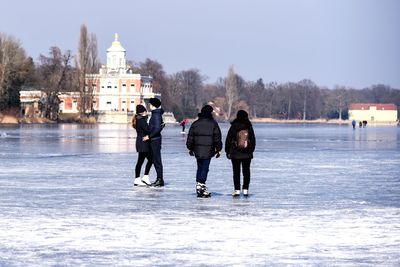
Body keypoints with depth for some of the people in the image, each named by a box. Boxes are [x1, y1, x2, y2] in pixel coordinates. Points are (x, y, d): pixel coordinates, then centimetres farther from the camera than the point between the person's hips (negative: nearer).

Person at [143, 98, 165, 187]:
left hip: (155, 139, -10)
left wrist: (149, 136, -18)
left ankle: (160, 179, -6)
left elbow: (157, 128, -22)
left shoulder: (156, 115, -15)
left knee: (157, 160, -8)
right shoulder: (155, 114, 14)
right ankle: (159, 179, 16)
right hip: (153, 140, 10)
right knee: (155, 160, 12)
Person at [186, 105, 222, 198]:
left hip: (197, 151, 4)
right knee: (205, 169, -3)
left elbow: (190, 137, 9)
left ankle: (198, 186, 13)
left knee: (200, 168, 15)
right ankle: (201, 185, -12)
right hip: (208, 151, -3)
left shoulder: (195, 124, 5)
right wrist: (218, 150, 6)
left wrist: (190, 148, 18)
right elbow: (217, 138, -2)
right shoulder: (213, 124, -4)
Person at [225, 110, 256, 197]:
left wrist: (227, 151, 5)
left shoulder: (233, 127, -6)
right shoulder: (249, 127, 0)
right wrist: (251, 151, 18)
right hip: (247, 154, 2)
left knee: (236, 172, 3)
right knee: (246, 171, 7)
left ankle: (237, 190, -1)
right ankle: (245, 190, 4)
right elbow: (253, 140, 8)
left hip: (235, 154, -2)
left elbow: (228, 140, -3)